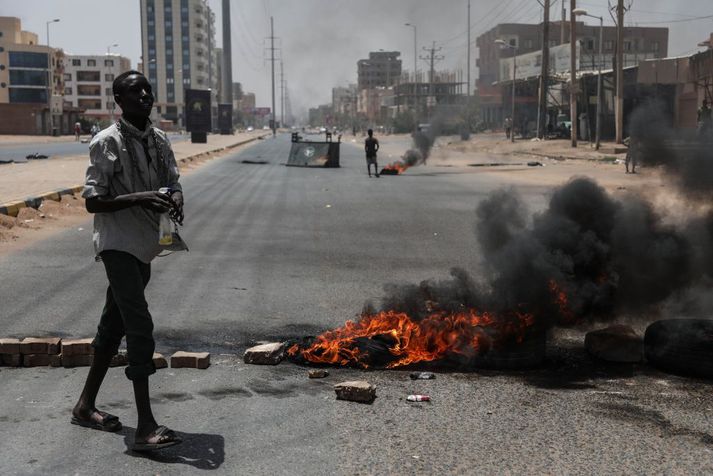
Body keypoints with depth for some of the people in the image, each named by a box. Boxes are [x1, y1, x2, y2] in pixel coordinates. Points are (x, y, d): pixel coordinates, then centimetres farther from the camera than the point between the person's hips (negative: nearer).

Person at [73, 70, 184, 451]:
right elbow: (93, 201, -14)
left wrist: (175, 199, -10)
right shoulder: (107, 143, -12)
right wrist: (137, 198, -27)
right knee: (140, 327, -16)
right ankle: (145, 427, -16)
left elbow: (172, 183, 14)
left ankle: (86, 406, 31)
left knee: (114, 325, 16)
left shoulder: (159, 140, 9)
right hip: (117, 244, -8)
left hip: (144, 246, 8)